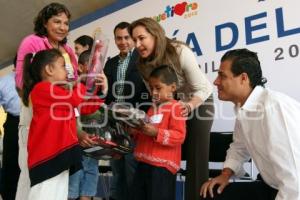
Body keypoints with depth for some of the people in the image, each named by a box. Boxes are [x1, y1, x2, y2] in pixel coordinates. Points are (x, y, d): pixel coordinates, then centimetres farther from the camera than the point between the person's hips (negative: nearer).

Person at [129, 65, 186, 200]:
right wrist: (135, 132, 8)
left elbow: (179, 136, -18)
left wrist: (156, 133, -27)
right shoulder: (152, 108, 18)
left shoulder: (176, 108, -9)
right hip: (144, 163, 9)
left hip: (162, 166, -8)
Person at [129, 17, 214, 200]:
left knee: (197, 156, -11)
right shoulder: (144, 63, -11)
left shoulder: (180, 52, -28)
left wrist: (189, 106, -43)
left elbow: (202, 89, -25)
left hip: (200, 101, -4)